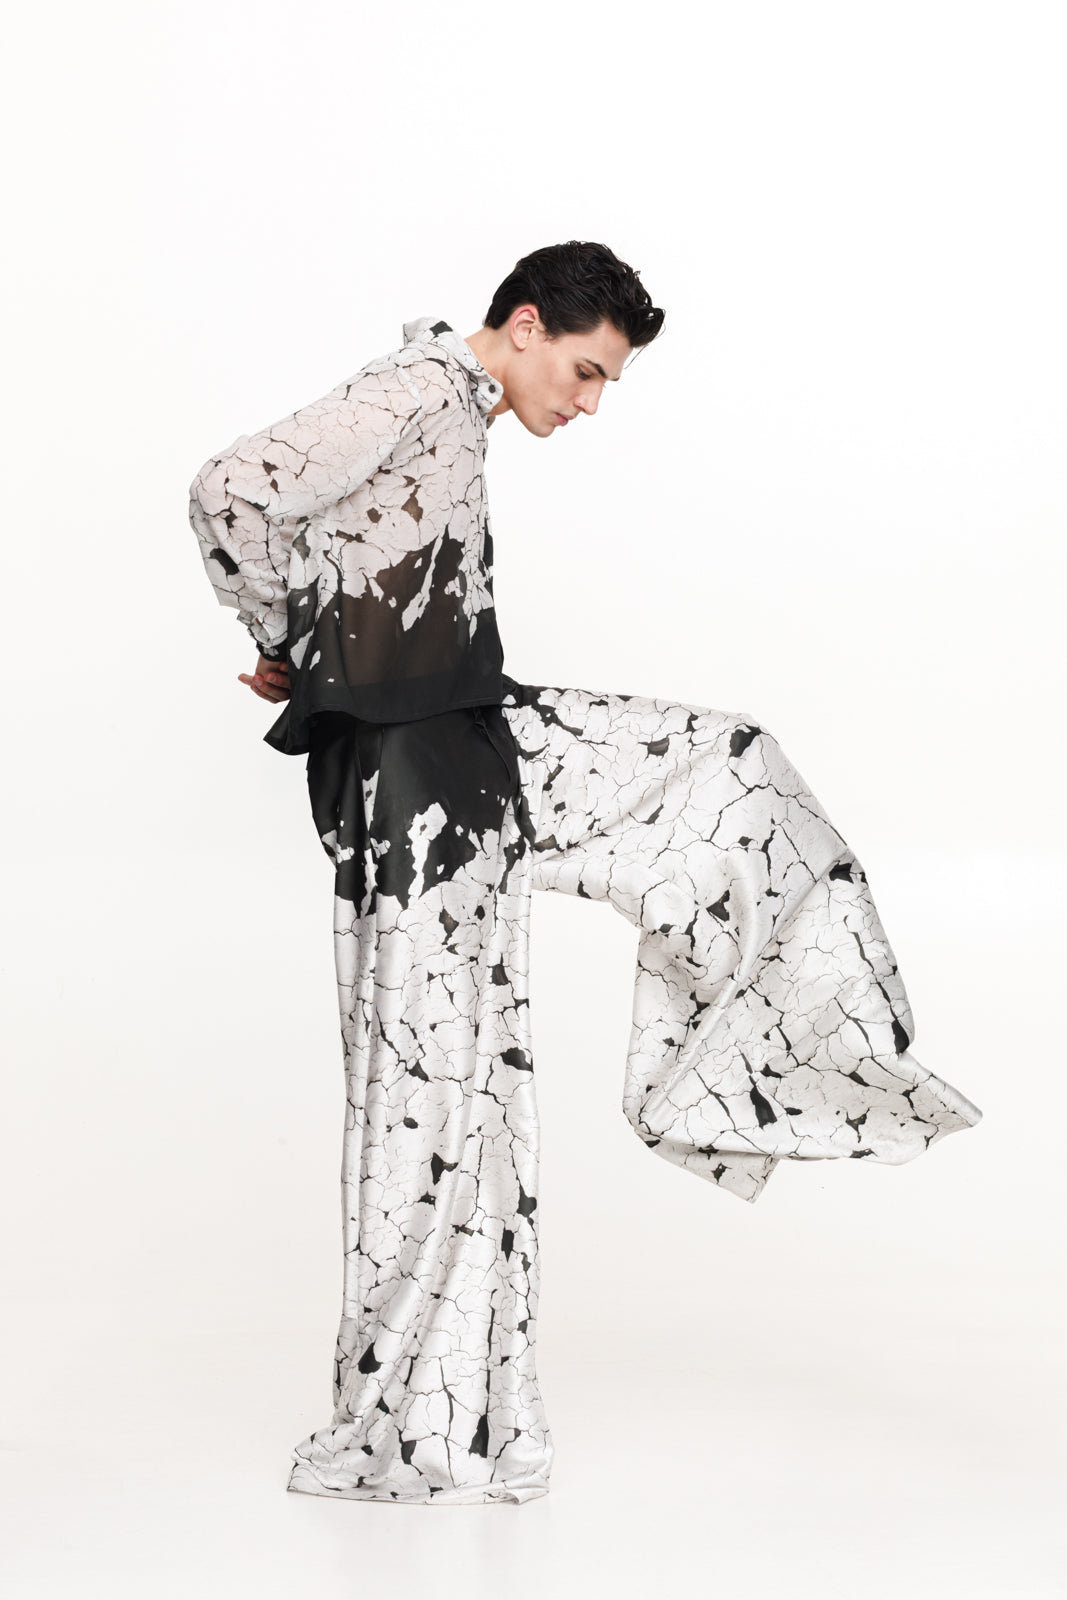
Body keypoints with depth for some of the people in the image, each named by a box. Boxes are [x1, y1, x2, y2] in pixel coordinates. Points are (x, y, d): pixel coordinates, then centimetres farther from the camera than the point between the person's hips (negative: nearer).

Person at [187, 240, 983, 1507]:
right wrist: (284, 647, -11)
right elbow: (232, 494, -26)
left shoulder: (456, 417, 15)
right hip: (409, 783, -10)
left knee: (726, 767, 13)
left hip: (477, 748, 10)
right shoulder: (410, 399, -15)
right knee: (432, 1071, -2)